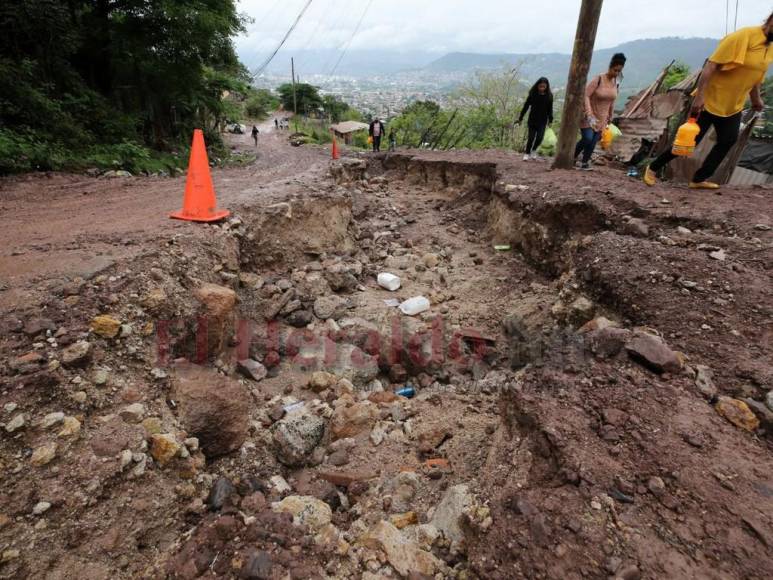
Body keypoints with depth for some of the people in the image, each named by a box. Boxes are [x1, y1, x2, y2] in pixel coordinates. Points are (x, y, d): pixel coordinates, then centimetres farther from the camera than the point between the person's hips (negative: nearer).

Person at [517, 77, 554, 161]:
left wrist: (550, 120, 5)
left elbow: (550, 109, 6)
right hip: (532, 119, -1)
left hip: (542, 121, 1)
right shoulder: (532, 94, -5)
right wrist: (521, 118, 1)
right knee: (531, 137, -1)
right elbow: (526, 106, 0)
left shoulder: (549, 96, -2)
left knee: (540, 137, -8)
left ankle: (534, 150, 19)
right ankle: (527, 153, 17)